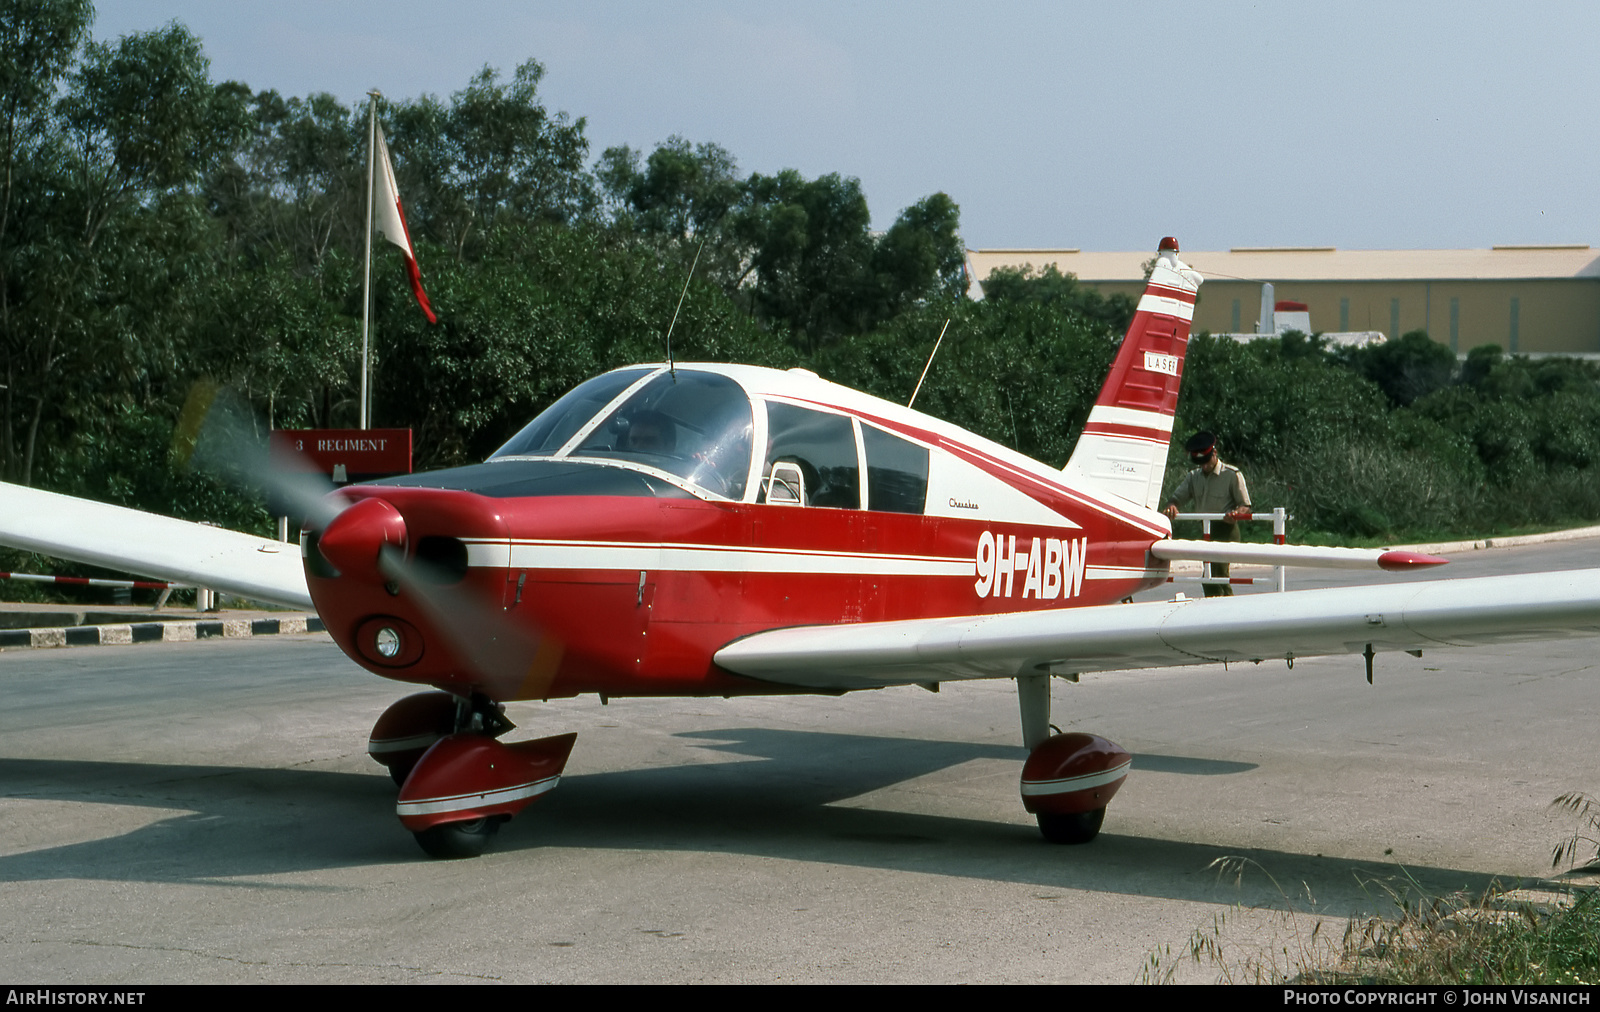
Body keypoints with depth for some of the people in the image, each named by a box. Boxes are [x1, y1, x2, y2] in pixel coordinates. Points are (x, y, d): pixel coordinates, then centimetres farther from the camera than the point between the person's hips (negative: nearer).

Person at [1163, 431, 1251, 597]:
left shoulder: (1232, 475, -3)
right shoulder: (1193, 477, 13)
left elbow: (1245, 506, -3)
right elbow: (1177, 497, 9)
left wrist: (1236, 513, -26)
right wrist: (1171, 506, -16)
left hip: (1225, 531, -7)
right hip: (1204, 532, 7)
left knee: (1211, 578, -19)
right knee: (1219, 577, 13)